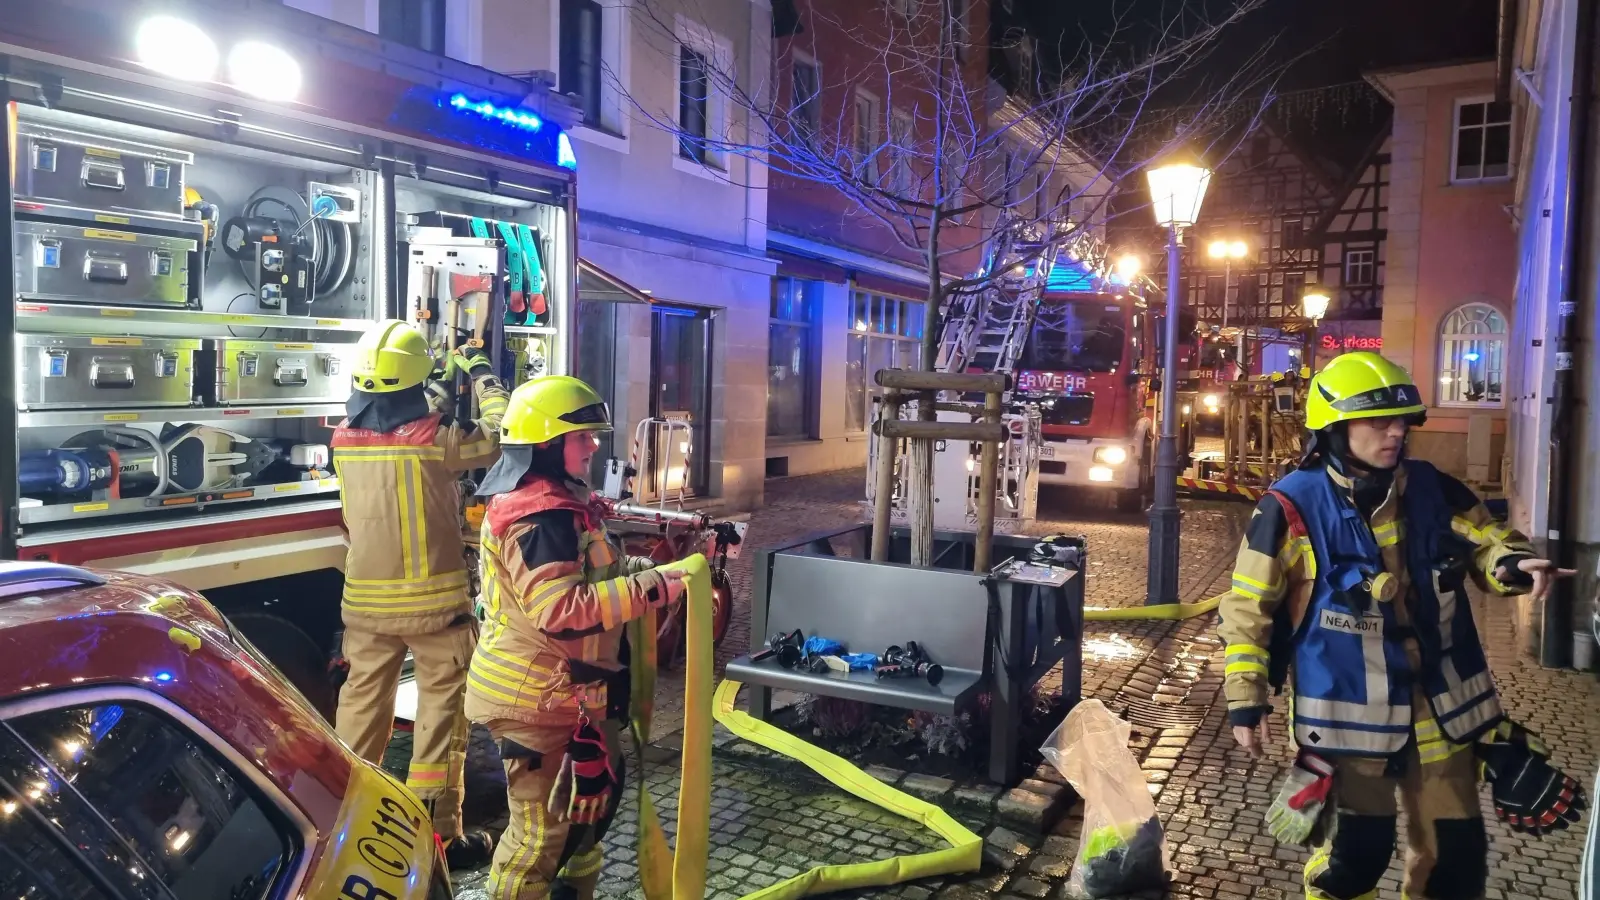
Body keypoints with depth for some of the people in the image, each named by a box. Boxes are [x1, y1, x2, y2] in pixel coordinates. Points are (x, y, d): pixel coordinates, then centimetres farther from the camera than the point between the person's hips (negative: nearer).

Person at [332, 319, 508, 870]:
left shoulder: (344, 438, 0)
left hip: (366, 599, 5)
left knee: (362, 703, 17)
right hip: (433, 600, -5)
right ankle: (438, 834, 10)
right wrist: (481, 374, 12)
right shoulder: (436, 438, -17)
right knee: (442, 709, 5)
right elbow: (498, 436, -2)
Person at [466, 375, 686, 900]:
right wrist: (653, 587, -31)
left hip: (556, 690, 11)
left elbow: (596, 571, 17)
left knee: (597, 791, 23)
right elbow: (563, 611, -33)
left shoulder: (552, 502, 11)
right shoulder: (540, 516, -23)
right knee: (542, 827, 3)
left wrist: (662, 569, 3)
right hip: (536, 698, -11)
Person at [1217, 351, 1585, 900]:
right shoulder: (1292, 507, -15)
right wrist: (1246, 700, -9)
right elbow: (1248, 609, -9)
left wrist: (1513, 564, -12)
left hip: (1440, 707, 5)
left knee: (1456, 856, 17)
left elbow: (1484, 541, 13)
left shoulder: (1432, 490, -2)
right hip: (1347, 715, -5)